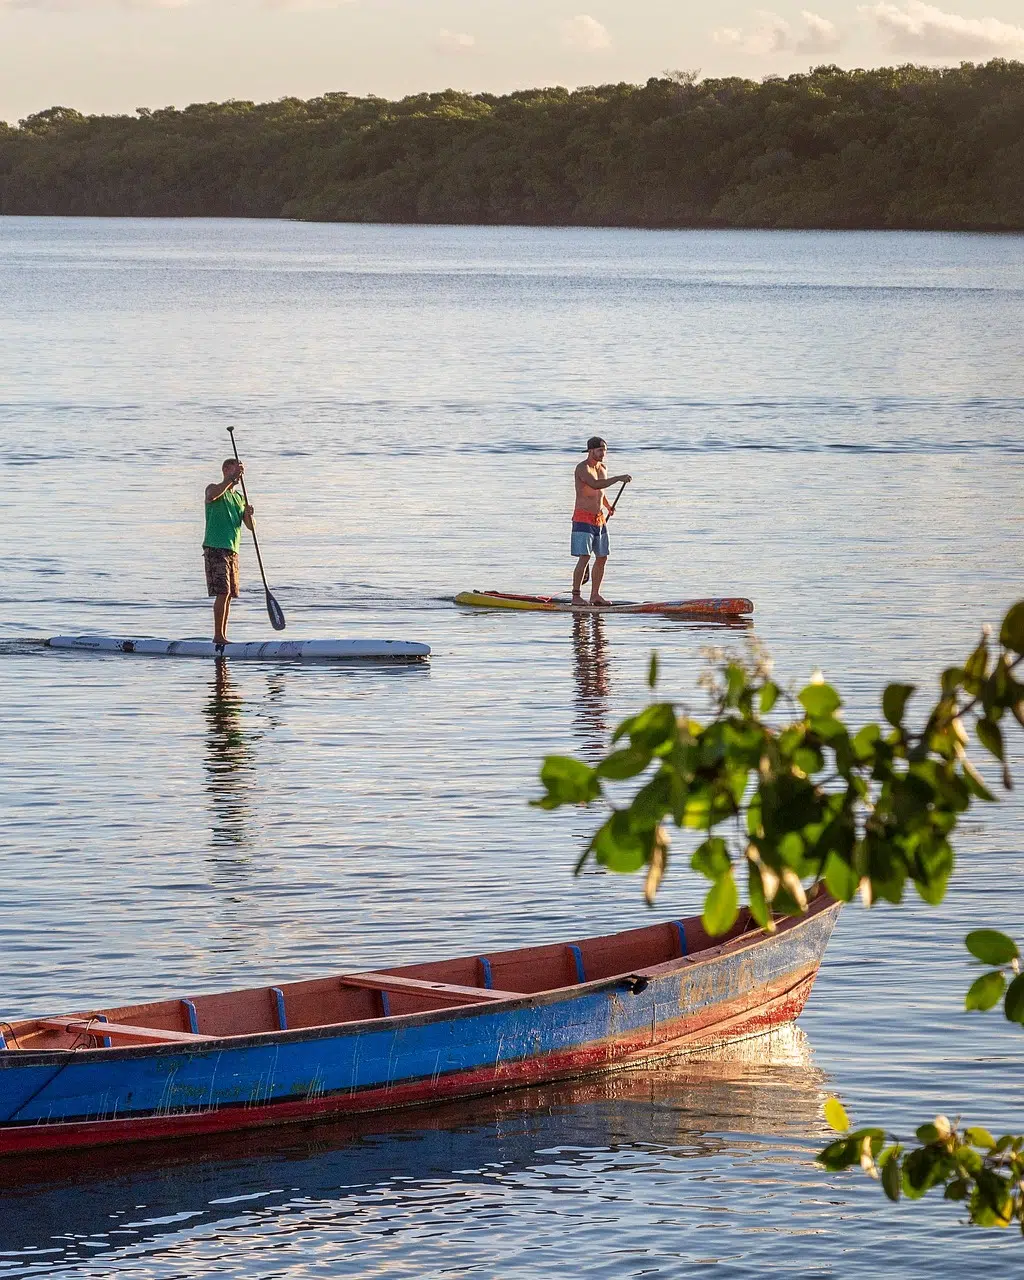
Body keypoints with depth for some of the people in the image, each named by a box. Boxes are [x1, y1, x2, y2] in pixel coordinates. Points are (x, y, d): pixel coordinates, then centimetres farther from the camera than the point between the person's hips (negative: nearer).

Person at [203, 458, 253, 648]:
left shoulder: (240, 498, 19)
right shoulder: (213, 489, -2)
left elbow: (250, 526, 11)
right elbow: (213, 495, -29)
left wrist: (248, 515, -11)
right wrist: (232, 478, -30)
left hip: (232, 551, 8)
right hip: (215, 548, -8)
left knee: (229, 595, 7)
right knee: (223, 592, -15)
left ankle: (222, 635, 12)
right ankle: (218, 636, -15)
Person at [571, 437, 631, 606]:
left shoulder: (603, 468, 13)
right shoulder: (583, 468, -13)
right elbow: (595, 484, -31)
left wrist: (608, 506, 18)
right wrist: (618, 479, -32)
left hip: (600, 519, 8)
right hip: (583, 519, -8)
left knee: (602, 558, 8)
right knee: (584, 558, -14)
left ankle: (595, 595, 16)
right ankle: (576, 596, -12)